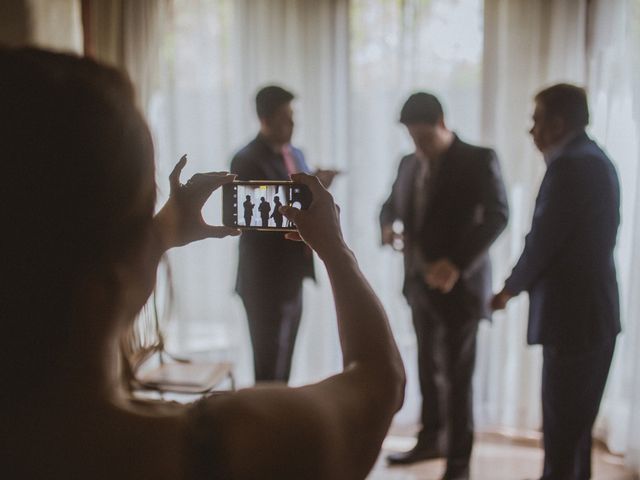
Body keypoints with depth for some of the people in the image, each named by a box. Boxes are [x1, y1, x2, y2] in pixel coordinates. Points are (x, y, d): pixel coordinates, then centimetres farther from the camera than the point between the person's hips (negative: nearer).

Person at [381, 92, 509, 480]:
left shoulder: (479, 160, -8)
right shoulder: (409, 164, 10)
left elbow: (497, 215, -18)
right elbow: (392, 203, 20)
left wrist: (458, 263, -28)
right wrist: (388, 225, -6)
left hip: (460, 284, -6)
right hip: (420, 282, 6)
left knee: (457, 375, 1)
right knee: (429, 368, 16)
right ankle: (431, 439, 34)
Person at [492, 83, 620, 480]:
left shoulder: (569, 166, -17)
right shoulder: (596, 159, 13)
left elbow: (542, 240, -16)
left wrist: (510, 289, 0)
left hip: (572, 314, -10)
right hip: (594, 310, 10)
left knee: (562, 422, 1)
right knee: (576, 419, 19)